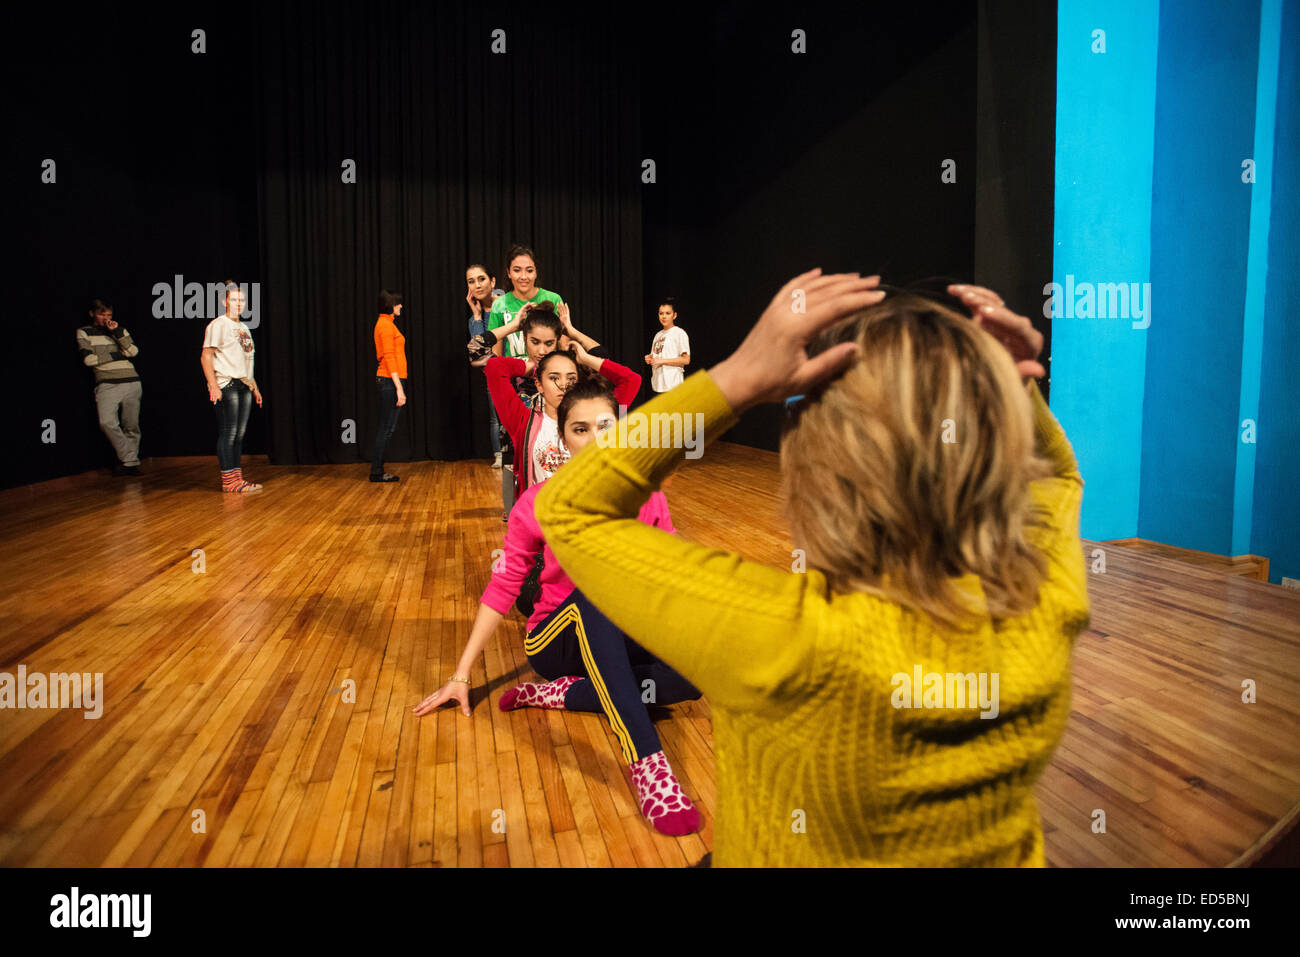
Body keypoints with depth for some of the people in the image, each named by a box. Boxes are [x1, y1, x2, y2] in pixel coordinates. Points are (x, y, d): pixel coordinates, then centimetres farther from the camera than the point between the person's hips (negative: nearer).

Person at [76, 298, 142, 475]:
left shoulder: (120, 330, 20)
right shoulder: (84, 332, 12)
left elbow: (133, 351, 3)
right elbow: (89, 359, -1)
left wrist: (118, 332, -4)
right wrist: (116, 355, 3)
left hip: (131, 382, 3)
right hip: (107, 384, -2)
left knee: (131, 426, 1)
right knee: (107, 422, -23)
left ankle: (130, 462, 11)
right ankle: (128, 459, -12)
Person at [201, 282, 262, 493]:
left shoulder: (243, 327, 20)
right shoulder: (218, 325, -4)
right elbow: (206, 357, -9)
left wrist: (254, 387, 21)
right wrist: (213, 386, -18)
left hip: (244, 386, 8)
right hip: (226, 386, -8)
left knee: (239, 434, 8)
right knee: (228, 433, -7)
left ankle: (236, 477, 13)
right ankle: (228, 480, -5)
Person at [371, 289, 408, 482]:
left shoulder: (386, 322, 19)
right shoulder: (386, 324, -11)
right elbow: (389, 358, -18)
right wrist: (399, 388, -21)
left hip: (387, 380, 10)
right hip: (390, 380, -10)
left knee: (386, 428, 10)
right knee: (388, 428, -6)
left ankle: (377, 471, 14)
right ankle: (376, 472, -2)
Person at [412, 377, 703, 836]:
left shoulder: (646, 495, -4)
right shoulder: (539, 504, -10)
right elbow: (502, 588, -6)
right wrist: (460, 675, -6)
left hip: (623, 640, 3)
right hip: (556, 641, -2)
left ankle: (565, 692, -15)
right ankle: (646, 762, -47)